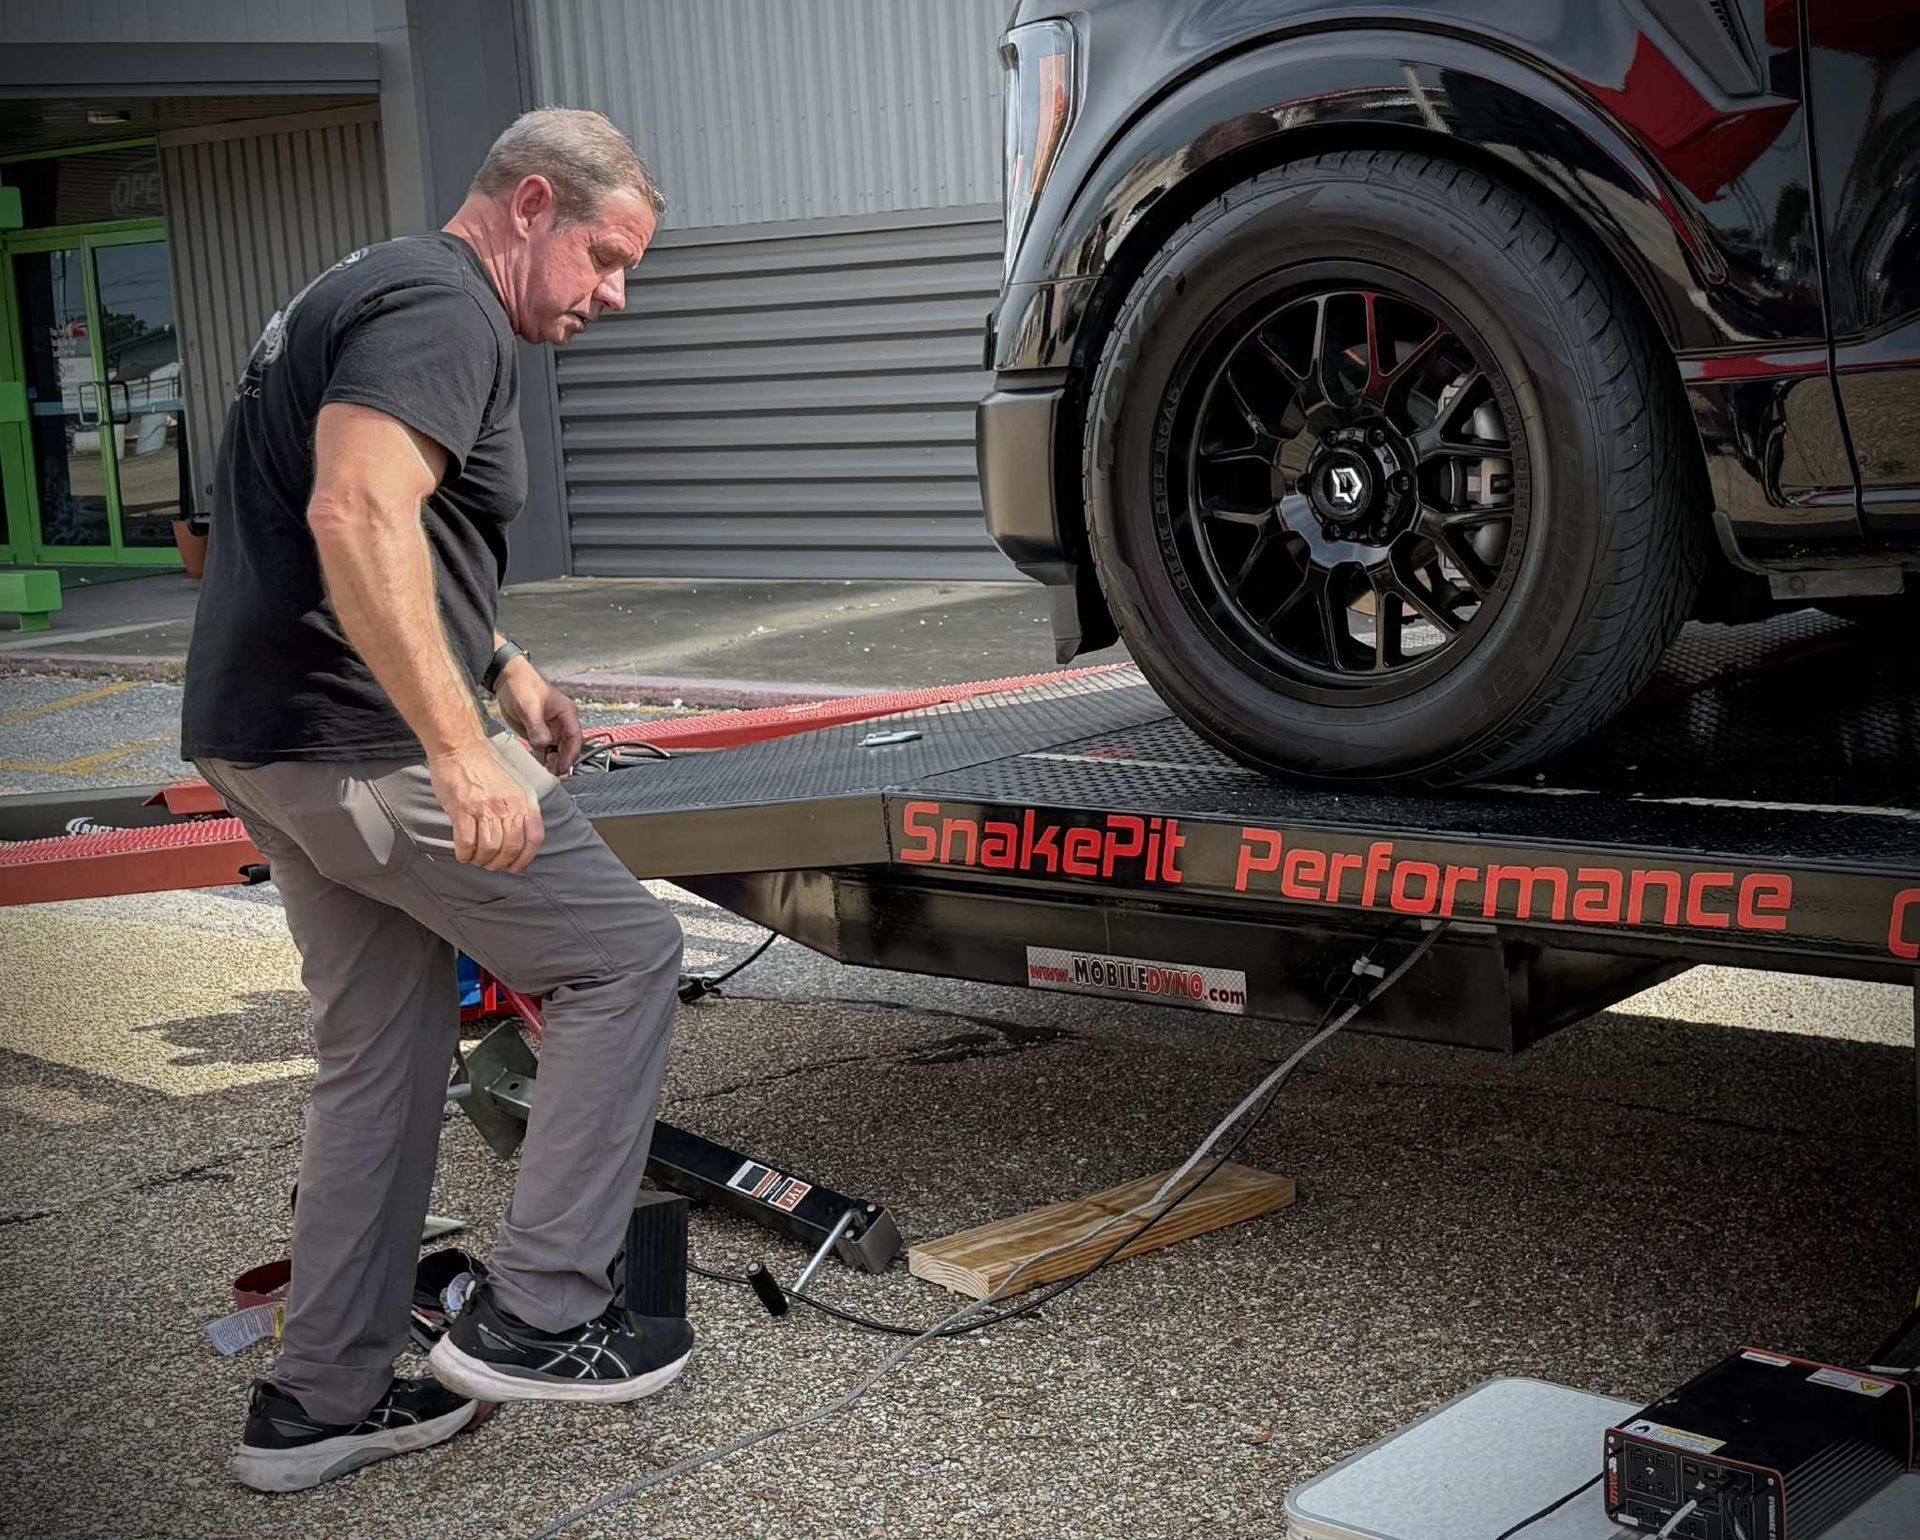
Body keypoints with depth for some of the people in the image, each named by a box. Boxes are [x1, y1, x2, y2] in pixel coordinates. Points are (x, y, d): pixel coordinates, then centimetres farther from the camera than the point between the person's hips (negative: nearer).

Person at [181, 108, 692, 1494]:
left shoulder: (377, 292, 21)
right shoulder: (441, 309, -13)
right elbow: (357, 517, -29)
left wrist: (504, 667, 24)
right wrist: (462, 748, -33)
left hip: (265, 744, 10)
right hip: (366, 747, -10)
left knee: (383, 1059, 17)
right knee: (625, 955, 0)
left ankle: (319, 1402, 23)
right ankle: (536, 1315, 2)